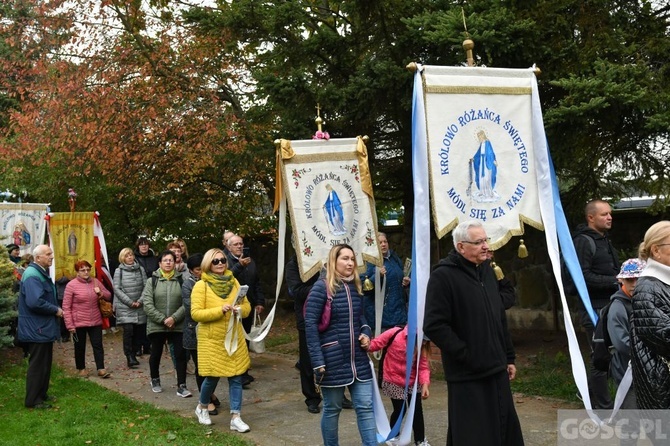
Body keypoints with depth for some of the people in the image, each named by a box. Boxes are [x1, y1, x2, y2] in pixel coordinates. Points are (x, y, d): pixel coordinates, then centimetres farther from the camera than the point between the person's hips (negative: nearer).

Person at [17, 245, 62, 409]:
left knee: (45, 363, 18)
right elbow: (35, 302, -32)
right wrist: (56, 310, -19)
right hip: (37, 329, -10)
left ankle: (42, 393, 30)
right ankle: (33, 400, 8)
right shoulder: (32, 275, -21)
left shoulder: (42, 273, 14)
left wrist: (56, 309, 6)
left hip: (44, 327, 10)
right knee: (37, 365, -1)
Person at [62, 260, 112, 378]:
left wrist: (101, 293, -11)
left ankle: (101, 369, 6)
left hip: (95, 321, 3)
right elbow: (66, 307, -10)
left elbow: (109, 296, 12)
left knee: (98, 345, 2)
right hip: (78, 323, -3)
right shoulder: (71, 285, -10)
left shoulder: (95, 282, 3)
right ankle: (81, 368, 28)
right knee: (80, 347, 12)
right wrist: (70, 325, -13)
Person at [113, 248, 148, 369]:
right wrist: (130, 302, -10)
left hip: (139, 307, 3)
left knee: (139, 331, 1)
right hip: (124, 307, -3)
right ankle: (129, 356, -7)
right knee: (128, 330, -15)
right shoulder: (119, 271, 2)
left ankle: (134, 354, 16)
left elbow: (145, 286, 6)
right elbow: (117, 289, -3)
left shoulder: (140, 269, 8)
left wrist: (140, 301, -7)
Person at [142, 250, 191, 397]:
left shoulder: (181, 280, 0)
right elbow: (147, 305, -8)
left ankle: (181, 386, 4)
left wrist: (174, 318, -18)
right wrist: (163, 320, -15)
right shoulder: (152, 281, -1)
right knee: (156, 354, 15)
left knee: (181, 354, -3)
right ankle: (155, 380, 37)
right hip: (156, 325, 0)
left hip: (178, 325, 0)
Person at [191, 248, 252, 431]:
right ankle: (202, 408, 33)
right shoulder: (201, 285, -8)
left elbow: (247, 306, 10)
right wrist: (220, 310, -23)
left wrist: (239, 309, -12)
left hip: (234, 339, 4)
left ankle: (235, 417, 9)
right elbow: (195, 313, -15)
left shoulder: (233, 282, 6)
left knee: (236, 377, 2)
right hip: (212, 340, -4)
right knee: (212, 376, 5)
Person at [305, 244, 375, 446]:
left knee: (365, 407, 5)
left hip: (358, 359, 6)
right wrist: (318, 361, -18)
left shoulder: (355, 287, 8)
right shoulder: (321, 287, -11)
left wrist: (366, 333, 0)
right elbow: (310, 324, -14)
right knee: (332, 409, 9)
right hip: (333, 360, -5)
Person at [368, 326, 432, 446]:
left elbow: (423, 366, -11)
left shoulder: (422, 345, -10)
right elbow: (376, 344, -17)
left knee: (417, 410, 7)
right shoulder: (394, 334, -22)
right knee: (399, 410, 3)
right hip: (394, 382, -3)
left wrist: (425, 384, -25)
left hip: (413, 382, 4)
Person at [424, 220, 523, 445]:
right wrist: (467, 356, -17)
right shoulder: (443, 276, -13)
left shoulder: (486, 270, 12)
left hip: (496, 370, 7)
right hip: (468, 376, -7)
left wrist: (509, 357, 18)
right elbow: (434, 326, -19)